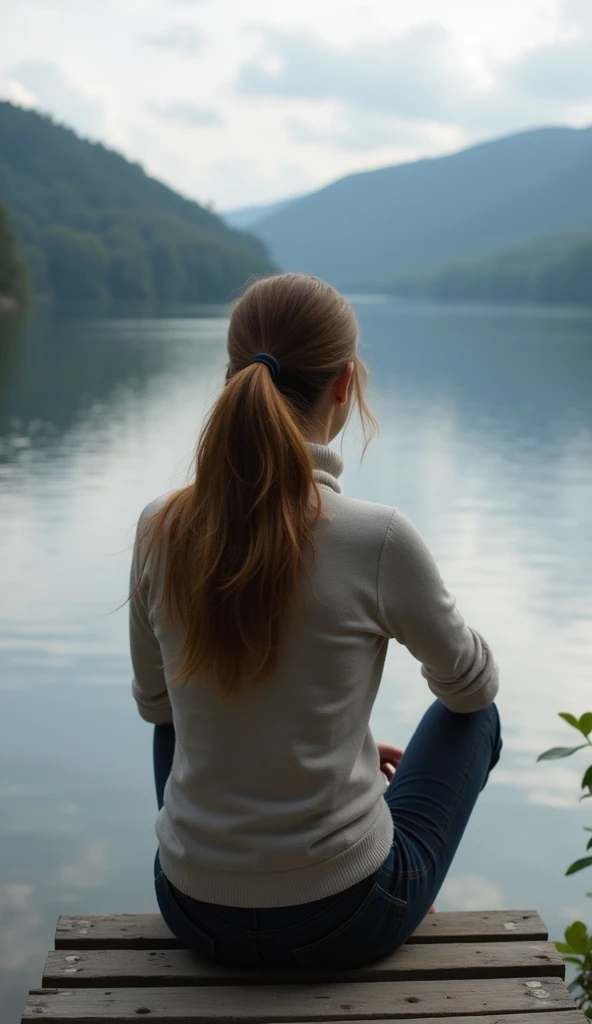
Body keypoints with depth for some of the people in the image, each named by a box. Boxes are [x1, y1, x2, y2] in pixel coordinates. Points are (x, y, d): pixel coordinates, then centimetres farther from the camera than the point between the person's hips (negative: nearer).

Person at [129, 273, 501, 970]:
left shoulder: (160, 531, -10)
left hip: (194, 913, 4)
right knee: (476, 718, 23)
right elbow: (471, 686, -1)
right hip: (343, 923, -3)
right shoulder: (377, 538, -21)